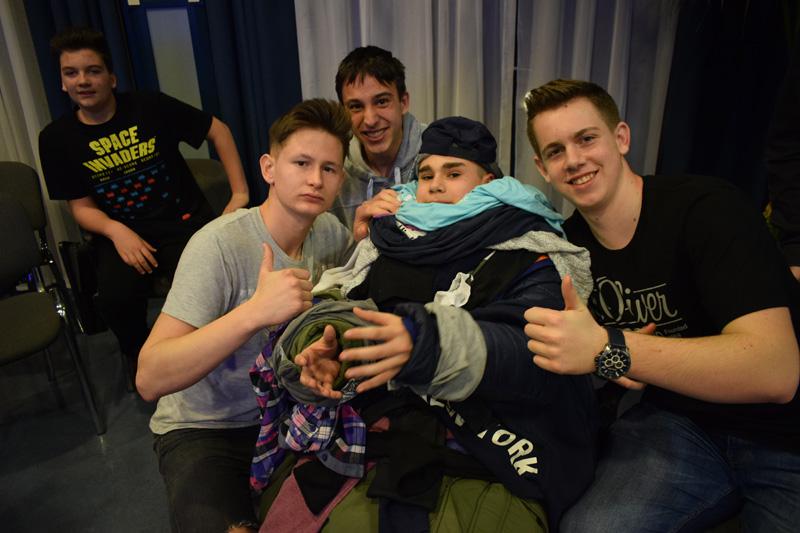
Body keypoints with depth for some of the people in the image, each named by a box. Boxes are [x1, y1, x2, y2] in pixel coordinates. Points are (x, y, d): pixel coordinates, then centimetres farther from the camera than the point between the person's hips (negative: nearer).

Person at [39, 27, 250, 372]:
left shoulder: (151, 107, -4)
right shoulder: (56, 138, 3)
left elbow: (218, 130, 2)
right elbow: (81, 206, 4)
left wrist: (240, 193, -3)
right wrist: (116, 231, -18)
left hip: (182, 220, -1)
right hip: (122, 232, 2)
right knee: (116, 300, -27)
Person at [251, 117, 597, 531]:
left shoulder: (528, 258, 1)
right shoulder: (391, 244, 14)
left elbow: (533, 355, -16)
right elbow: (333, 309, 6)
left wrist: (432, 347, -35)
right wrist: (325, 346, -18)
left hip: (486, 468, -2)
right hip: (380, 446, 3)